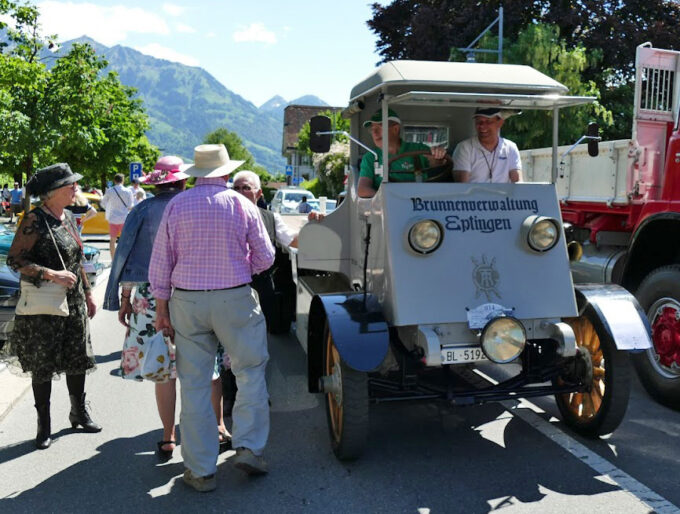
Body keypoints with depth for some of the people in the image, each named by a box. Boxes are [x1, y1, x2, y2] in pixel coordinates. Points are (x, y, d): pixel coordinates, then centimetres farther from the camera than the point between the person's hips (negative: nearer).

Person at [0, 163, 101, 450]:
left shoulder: (67, 217, 8)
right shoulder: (35, 220, -14)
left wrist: (87, 293, 19)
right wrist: (52, 275, -25)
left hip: (74, 302, 7)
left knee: (78, 358, 13)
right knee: (43, 365, 5)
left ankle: (79, 413, 32)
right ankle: (44, 426, 20)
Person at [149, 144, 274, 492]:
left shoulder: (176, 205, 0)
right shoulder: (241, 205, -4)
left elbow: (160, 263, 2)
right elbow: (265, 258, 1)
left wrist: (161, 308, 9)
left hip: (187, 301, 2)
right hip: (235, 299, -2)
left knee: (194, 384, 8)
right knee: (251, 372, 16)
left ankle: (200, 470, 16)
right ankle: (247, 447, 11)